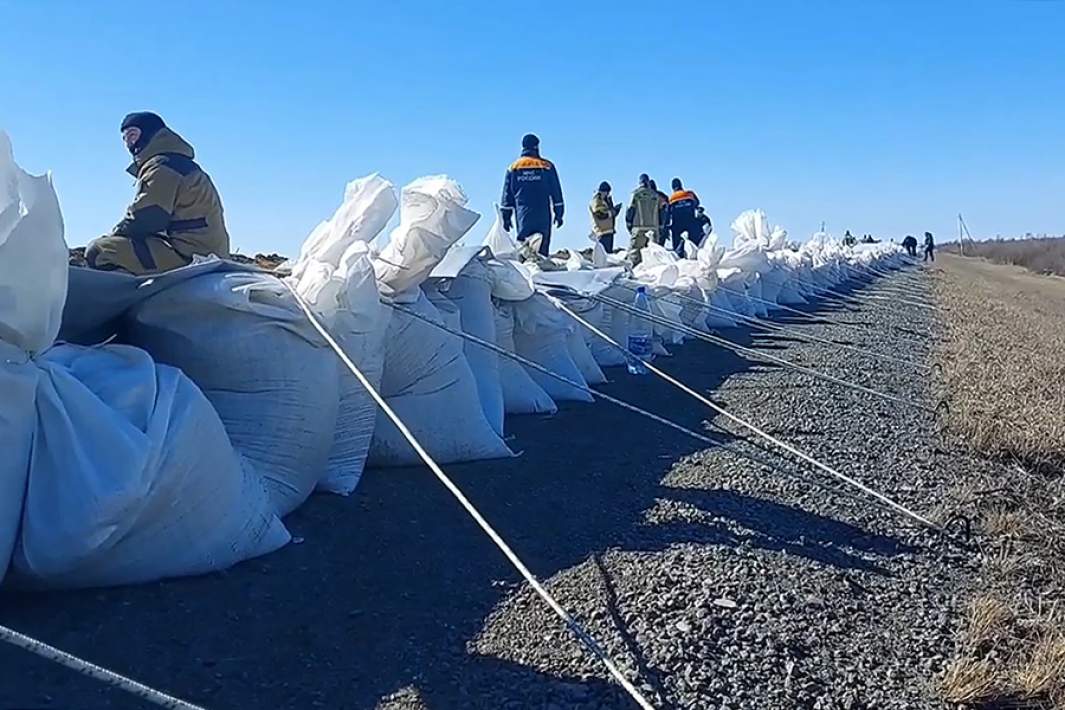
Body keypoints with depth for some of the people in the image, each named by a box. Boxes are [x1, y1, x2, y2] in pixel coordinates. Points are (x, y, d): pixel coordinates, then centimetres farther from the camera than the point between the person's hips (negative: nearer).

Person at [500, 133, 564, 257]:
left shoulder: (513, 167, 7)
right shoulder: (547, 166, 2)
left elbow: (507, 195, 8)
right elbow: (556, 192, 4)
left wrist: (506, 217, 13)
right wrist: (559, 214, 10)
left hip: (522, 217, 1)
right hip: (543, 217, -1)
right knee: (542, 249, 1)